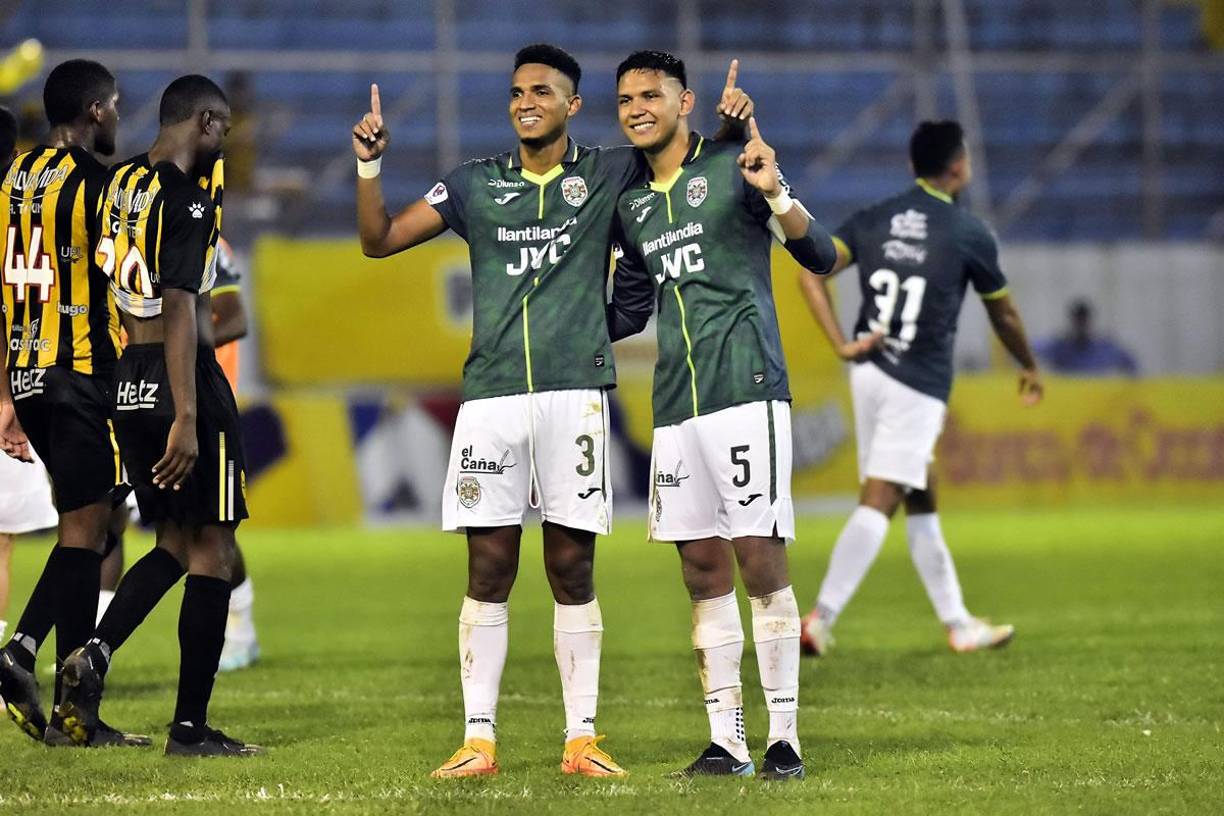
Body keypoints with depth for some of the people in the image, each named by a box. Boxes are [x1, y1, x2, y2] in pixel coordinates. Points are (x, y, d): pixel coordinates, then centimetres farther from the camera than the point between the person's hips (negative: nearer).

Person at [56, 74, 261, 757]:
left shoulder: (123, 183, 10)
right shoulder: (186, 200, -15)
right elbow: (179, 313, -21)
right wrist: (186, 418, -23)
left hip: (129, 383, 8)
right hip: (183, 378, -8)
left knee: (175, 543, 19)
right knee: (213, 549, 1)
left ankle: (97, 654, -4)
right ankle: (191, 727, 1)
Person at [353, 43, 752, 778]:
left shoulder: (609, 175, 7)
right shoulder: (475, 185, 12)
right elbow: (379, 241, 12)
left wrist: (730, 120, -7)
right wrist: (370, 165, -2)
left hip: (575, 392, -1)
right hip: (492, 394, 1)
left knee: (574, 570, 2)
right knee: (488, 571, 0)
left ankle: (582, 738, 7)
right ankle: (479, 739, 3)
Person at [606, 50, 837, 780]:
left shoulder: (732, 166, -2)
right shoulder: (633, 204, 16)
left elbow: (821, 257, -6)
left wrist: (774, 195, -22)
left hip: (746, 389, -6)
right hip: (676, 405, 6)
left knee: (760, 557, -8)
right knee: (703, 568, 5)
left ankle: (785, 736, -4)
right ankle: (726, 742, 9)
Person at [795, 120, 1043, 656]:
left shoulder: (873, 220, 9)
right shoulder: (970, 235, -3)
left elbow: (811, 273, -2)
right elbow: (1003, 315, 10)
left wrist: (841, 345, -1)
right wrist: (1029, 368, 27)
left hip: (870, 373, 7)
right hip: (918, 386, -7)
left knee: (920, 502, 15)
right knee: (878, 503, -10)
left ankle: (957, 623, 24)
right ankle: (821, 619, -20)